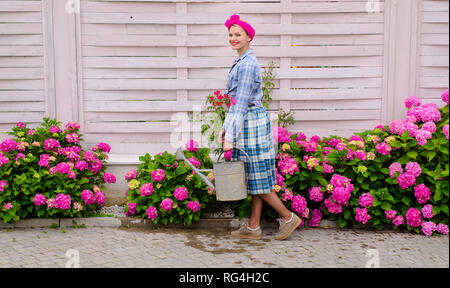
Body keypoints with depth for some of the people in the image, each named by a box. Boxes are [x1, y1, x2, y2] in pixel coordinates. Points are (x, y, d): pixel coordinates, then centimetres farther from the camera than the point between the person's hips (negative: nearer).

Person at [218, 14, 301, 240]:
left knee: (258, 178, -1)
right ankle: (253, 227, 18)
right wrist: (225, 128, 16)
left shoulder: (248, 64, -16)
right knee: (253, 177, 11)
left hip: (252, 122, -10)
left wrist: (231, 137, -21)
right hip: (248, 122, 10)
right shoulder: (241, 62, 15)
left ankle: (288, 217, 12)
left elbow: (242, 102, -20)